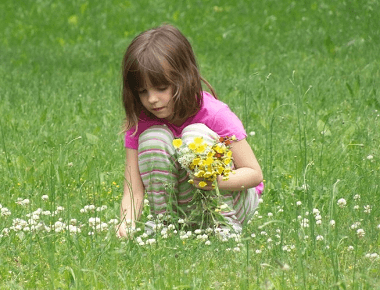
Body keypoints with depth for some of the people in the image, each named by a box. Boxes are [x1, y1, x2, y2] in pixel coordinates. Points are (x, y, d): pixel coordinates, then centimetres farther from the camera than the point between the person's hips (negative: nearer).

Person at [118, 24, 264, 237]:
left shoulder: (215, 115, -20)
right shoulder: (140, 123, -10)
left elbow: (254, 173, -18)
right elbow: (134, 190, -15)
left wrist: (215, 180, -38)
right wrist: (126, 224, -37)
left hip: (231, 201, -3)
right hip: (184, 208, 3)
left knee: (195, 134, -27)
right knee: (153, 137, -22)